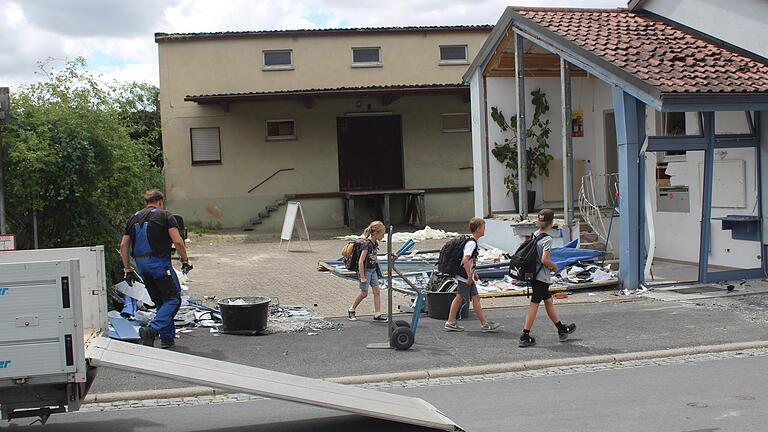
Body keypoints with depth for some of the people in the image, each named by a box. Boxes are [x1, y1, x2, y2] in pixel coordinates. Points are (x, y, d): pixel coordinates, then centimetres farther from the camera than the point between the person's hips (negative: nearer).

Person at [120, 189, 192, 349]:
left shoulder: (133, 218, 16)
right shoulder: (165, 216, -1)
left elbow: (123, 246, 11)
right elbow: (178, 241, -11)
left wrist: (128, 269, 15)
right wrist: (185, 260, 1)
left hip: (141, 264, 7)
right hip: (159, 262, -6)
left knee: (160, 301, 16)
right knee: (173, 299, -1)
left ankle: (167, 337, 16)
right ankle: (152, 329, -19)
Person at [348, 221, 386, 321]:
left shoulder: (375, 243, 2)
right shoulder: (367, 244, -24)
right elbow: (361, 261, -24)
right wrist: (362, 277, -23)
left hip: (373, 270, 8)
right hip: (365, 270, -8)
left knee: (377, 291, 3)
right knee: (364, 293, 3)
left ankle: (377, 314, 6)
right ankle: (351, 310, 23)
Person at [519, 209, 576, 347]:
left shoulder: (534, 235, 5)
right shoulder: (547, 239, -18)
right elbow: (544, 260, -25)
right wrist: (554, 266, -5)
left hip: (534, 275, 9)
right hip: (542, 277, -9)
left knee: (548, 301, 18)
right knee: (534, 305, -4)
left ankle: (562, 329, 32)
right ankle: (525, 336, -1)